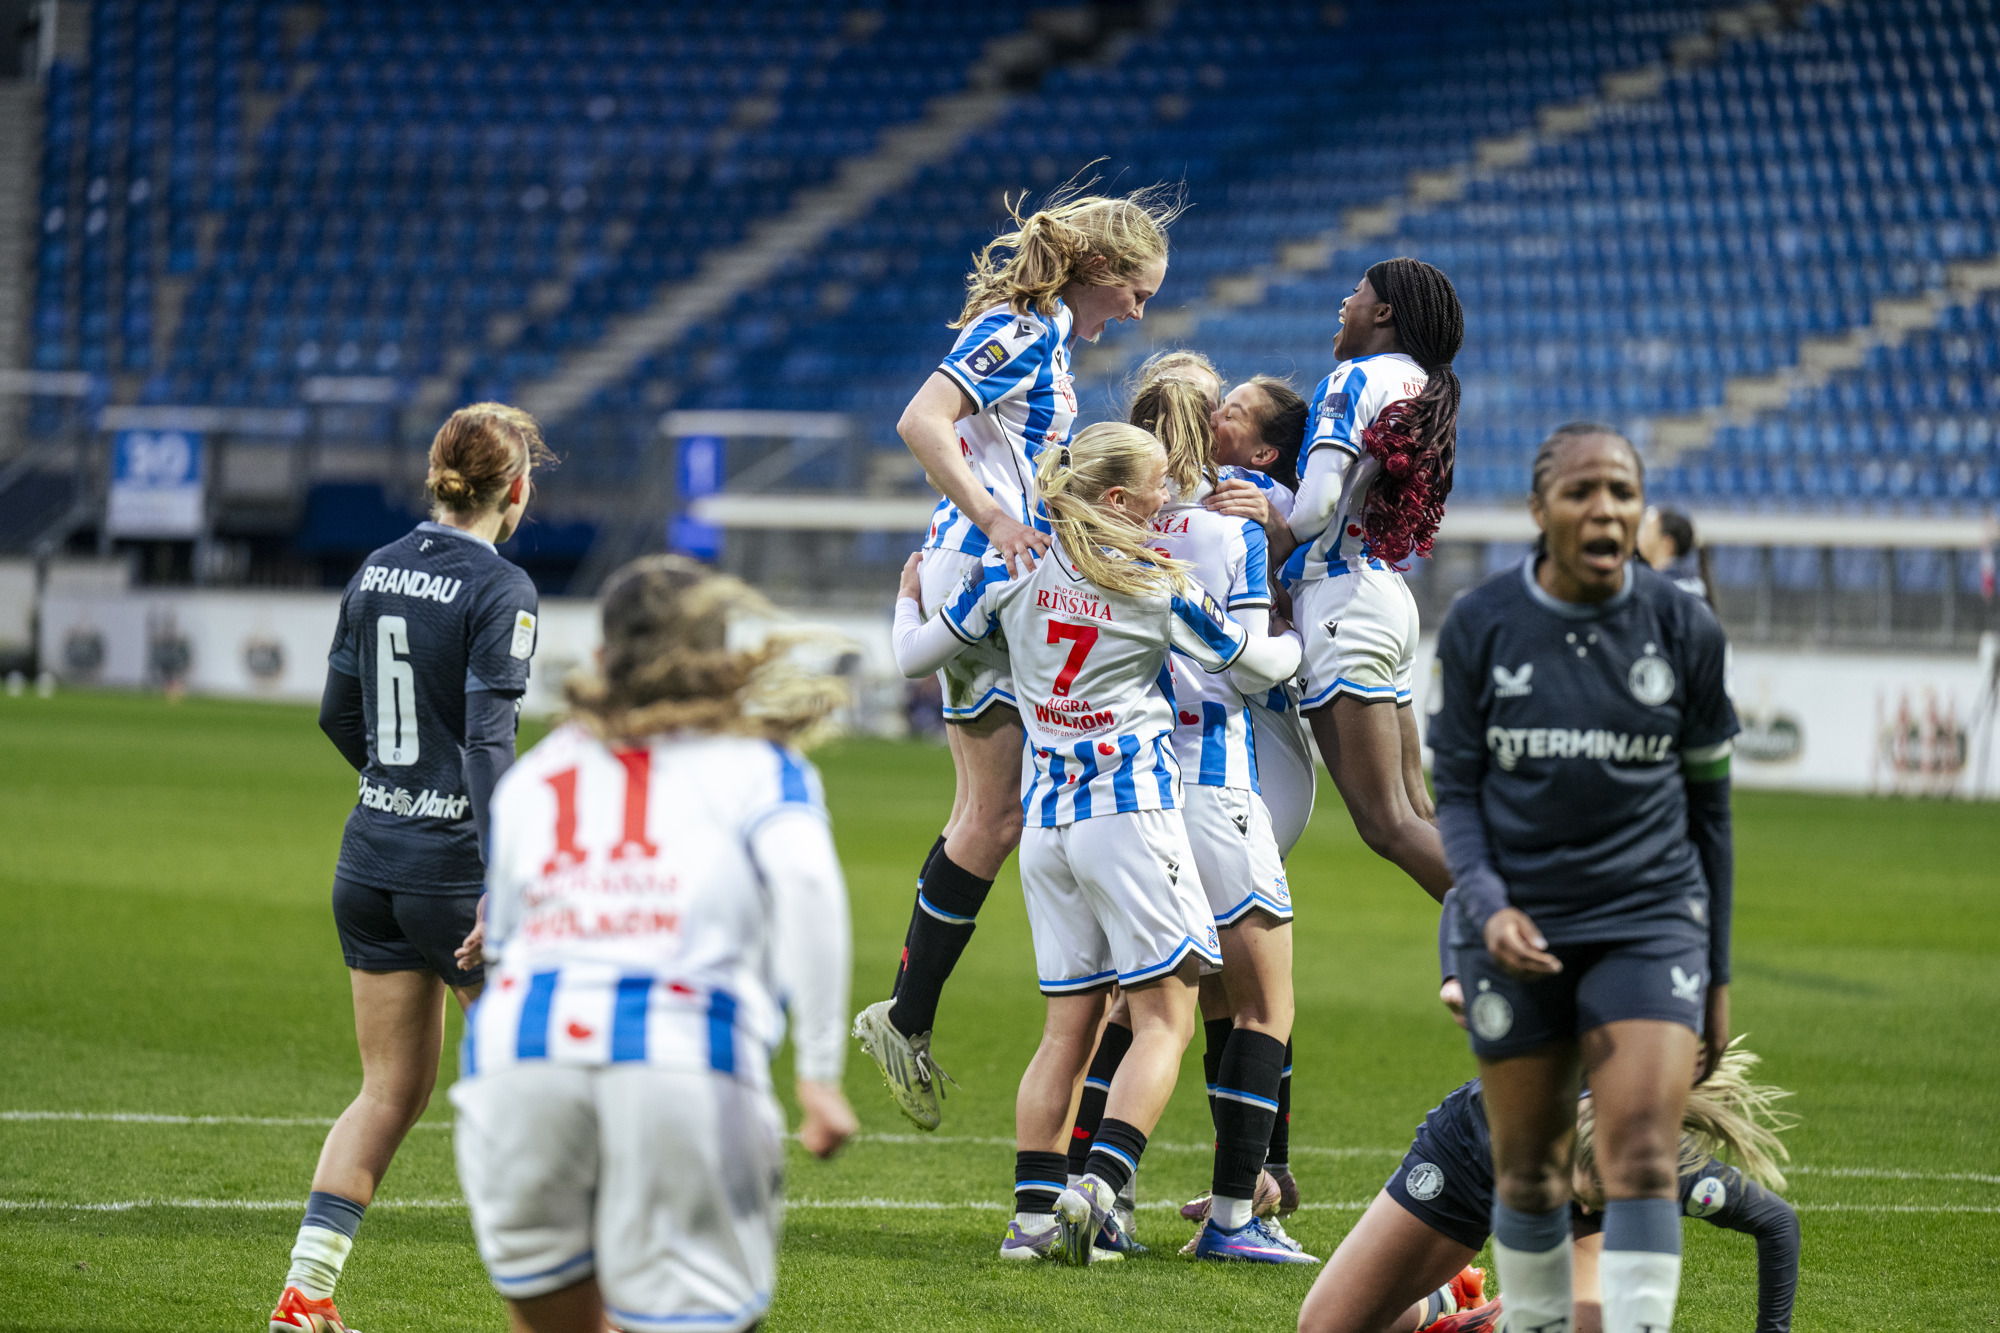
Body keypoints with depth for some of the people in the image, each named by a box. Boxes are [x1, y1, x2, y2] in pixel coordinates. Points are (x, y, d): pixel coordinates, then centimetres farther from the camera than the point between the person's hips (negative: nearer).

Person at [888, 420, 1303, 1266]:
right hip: (1130, 808, -5)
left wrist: (909, 596, 33)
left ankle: (1034, 1212, 2)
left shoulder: (1013, 573, 6)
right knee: (1164, 1018, -3)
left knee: (1069, 1026, 9)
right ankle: (1097, 1187, -20)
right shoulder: (1156, 585, -4)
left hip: (1046, 820, 5)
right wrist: (1301, 642, 28)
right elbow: (1256, 665, 7)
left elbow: (915, 657, 13)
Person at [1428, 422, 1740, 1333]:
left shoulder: (1684, 631, -2)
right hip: (1517, 931, 1)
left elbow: (1707, 803, 7)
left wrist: (1717, 972, 9)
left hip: (1649, 922, -1)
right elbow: (1454, 786, 3)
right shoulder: (1479, 627, -4)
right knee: (1528, 1171, 6)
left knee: (1642, 1159, -15)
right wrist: (1487, 905, -16)